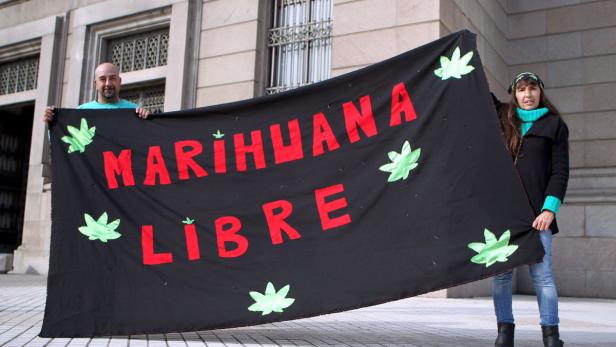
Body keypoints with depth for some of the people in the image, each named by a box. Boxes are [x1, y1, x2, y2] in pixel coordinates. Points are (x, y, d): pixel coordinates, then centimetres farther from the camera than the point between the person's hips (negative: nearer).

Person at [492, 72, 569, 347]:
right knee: (500, 272, 1)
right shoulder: (502, 119, 16)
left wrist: (549, 209, -10)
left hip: (535, 212, -3)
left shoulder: (554, 125, 8)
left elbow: (560, 171, 1)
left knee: (541, 274, -5)